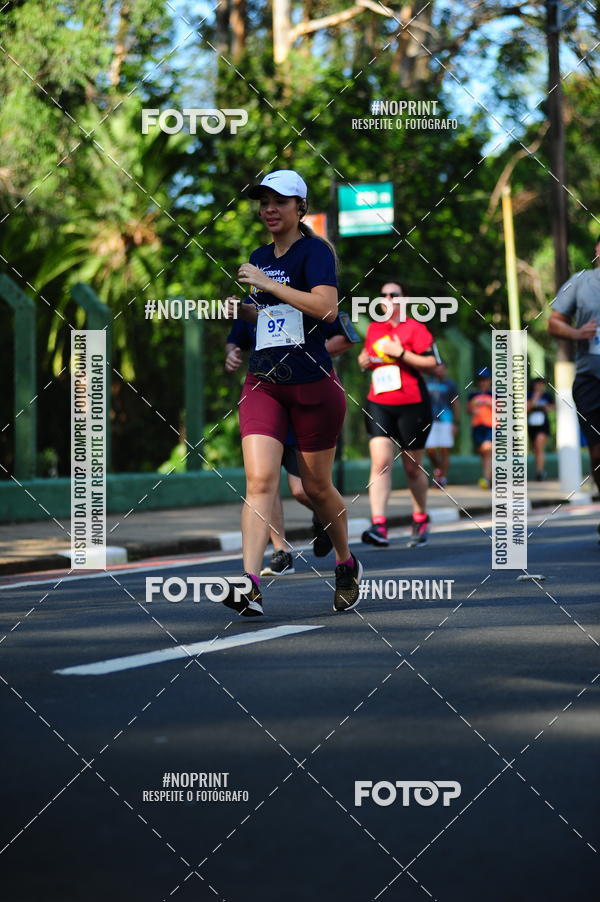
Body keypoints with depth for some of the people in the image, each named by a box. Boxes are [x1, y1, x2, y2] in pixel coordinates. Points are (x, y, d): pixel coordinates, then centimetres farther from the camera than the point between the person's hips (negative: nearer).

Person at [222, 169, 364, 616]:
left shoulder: (315, 250, -7)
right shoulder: (259, 258, 14)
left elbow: (327, 307, -24)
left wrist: (268, 284, -22)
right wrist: (244, 309, 7)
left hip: (312, 384, -5)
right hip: (263, 383, 5)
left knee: (317, 487, 8)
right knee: (259, 478, -14)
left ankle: (347, 565, 34)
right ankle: (250, 586, -23)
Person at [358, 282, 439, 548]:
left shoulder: (415, 328, -2)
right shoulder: (373, 329, 14)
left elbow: (432, 363, -10)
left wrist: (401, 353, -18)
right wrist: (364, 360, 7)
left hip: (412, 404, -3)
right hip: (379, 404, 3)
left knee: (412, 467, 7)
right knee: (380, 463, -14)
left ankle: (421, 520, 28)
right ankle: (379, 525, -23)